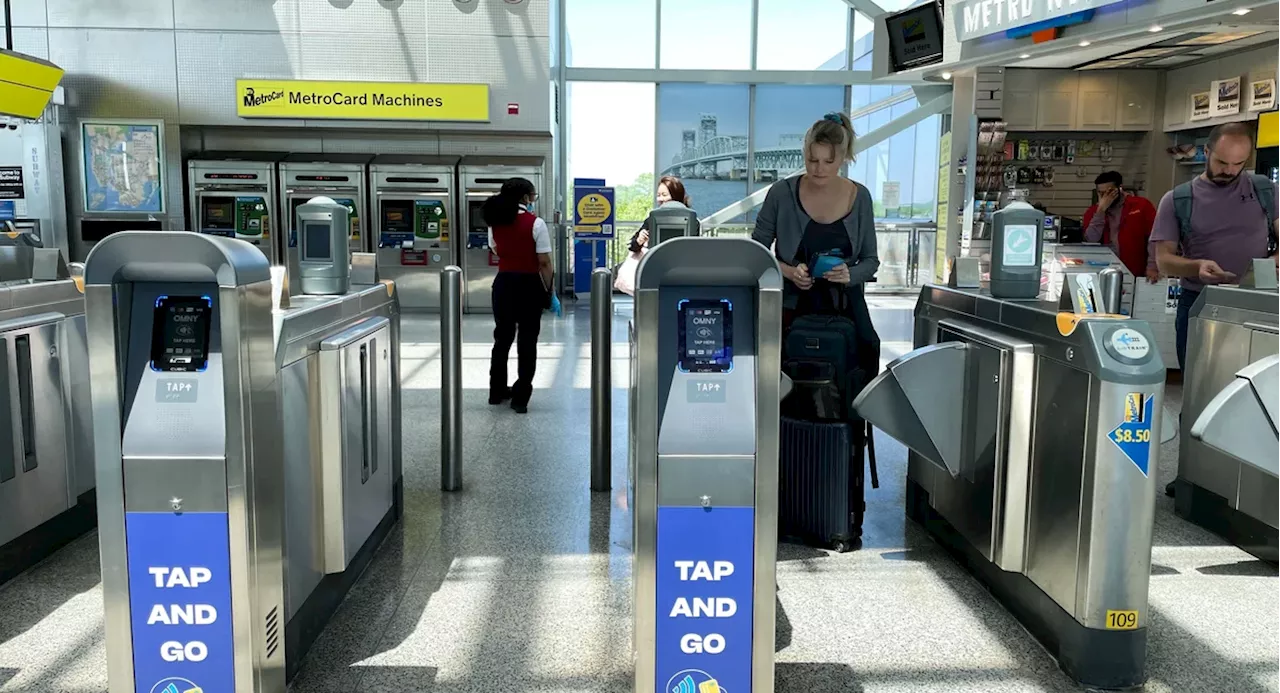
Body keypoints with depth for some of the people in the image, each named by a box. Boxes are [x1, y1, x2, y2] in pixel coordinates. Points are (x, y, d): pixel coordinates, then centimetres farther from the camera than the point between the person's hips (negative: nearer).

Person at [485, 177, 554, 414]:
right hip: (529, 284, -5)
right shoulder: (536, 224, -12)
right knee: (527, 341, 4)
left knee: (502, 337, 18)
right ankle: (520, 397, 6)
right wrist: (549, 291, -5)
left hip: (503, 283, 5)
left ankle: (497, 391, 28)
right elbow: (544, 263, -13)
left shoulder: (495, 222, 3)